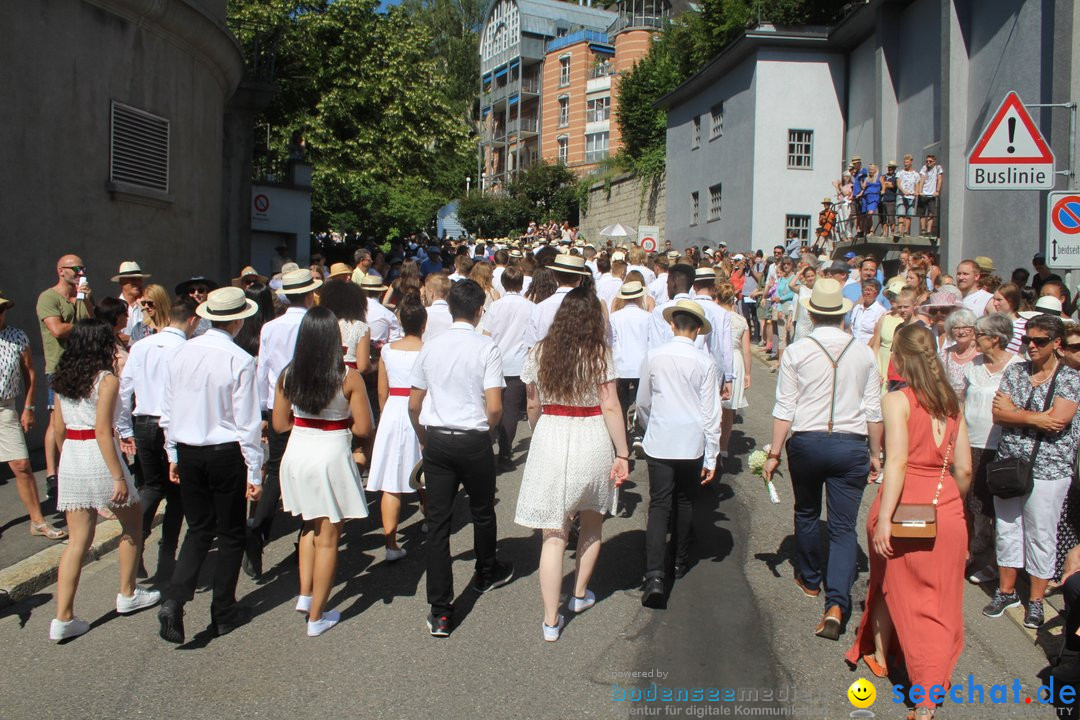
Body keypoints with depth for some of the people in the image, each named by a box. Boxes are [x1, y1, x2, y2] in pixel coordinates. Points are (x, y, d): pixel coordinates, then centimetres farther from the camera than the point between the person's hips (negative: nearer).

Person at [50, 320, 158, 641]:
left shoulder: (63, 379, 8)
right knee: (132, 523, 16)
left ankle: (63, 618, 5)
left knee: (78, 539, 9)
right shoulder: (106, 379, -13)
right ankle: (127, 595, 26)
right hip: (98, 457, -6)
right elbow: (102, 431, -18)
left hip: (70, 459, 7)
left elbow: (58, 427, 12)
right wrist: (118, 477, -17)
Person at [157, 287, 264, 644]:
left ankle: (174, 601, 1)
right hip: (226, 454, -4)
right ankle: (224, 612, 21)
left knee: (198, 529, 17)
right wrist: (254, 473, -7)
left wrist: (173, 456, 18)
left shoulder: (182, 353, 0)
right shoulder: (239, 360, -16)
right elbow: (248, 422, -14)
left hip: (188, 453, 5)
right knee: (230, 533, 12)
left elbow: (168, 410, 7)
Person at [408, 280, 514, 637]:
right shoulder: (486, 347, -10)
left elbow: (414, 406, 6)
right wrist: (486, 427, 7)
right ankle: (487, 574, 45)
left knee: (437, 521, 3)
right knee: (482, 511, 21)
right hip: (473, 441, -2)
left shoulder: (431, 347, 1)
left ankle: (440, 612, 3)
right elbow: (494, 409, -14)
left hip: (436, 440, 3)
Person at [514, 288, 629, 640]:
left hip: (550, 441, 1)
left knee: (553, 535, 5)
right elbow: (610, 407, -10)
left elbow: (533, 406, 5)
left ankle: (551, 621, 7)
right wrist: (622, 454, -5)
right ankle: (580, 594, 37)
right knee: (591, 522, 23)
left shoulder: (540, 352, -1)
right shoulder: (599, 354, -8)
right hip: (592, 442, -1)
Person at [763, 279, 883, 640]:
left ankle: (810, 580, 40)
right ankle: (836, 605, -10)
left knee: (807, 514, 22)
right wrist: (875, 454, 14)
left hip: (806, 443, 0)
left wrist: (775, 453, 0)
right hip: (851, 445, 1)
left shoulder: (796, 352, -6)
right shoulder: (864, 353, 0)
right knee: (844, 527, 2)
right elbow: (873, 410, 4)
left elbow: (784, 409, -6)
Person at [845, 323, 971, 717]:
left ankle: (878, 656, 43)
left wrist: (883, 517, -22)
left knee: (889, 585, 21)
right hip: (946, 512, 4)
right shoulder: (952, 404, 5)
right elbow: (964, 469, 7)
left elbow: (898, 461, -20)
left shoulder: (897, 400, -10)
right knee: (937, 601, 8)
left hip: (905, 507, -3)